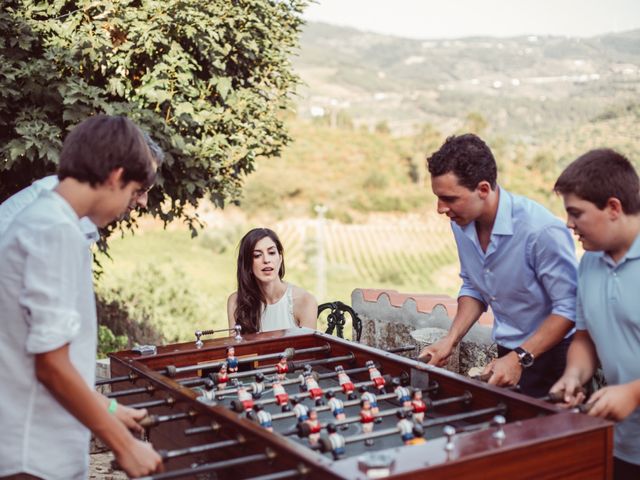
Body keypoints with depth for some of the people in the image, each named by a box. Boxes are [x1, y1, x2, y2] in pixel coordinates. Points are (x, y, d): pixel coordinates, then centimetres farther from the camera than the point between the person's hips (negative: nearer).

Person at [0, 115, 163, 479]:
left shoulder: (37, 220, 10)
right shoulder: (57, 231, -19)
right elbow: (52, 364, -21)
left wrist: (106, 409, 23)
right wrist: (124, 445, -13)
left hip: (40, 449, 9)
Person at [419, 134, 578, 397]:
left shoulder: (541, 229, -27)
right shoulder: (462, 223, -4)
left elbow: (569, 307, -21)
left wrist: (520, 358, -23)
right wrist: (450, 340, -1)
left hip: (552, 356, -6)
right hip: (510, 355, 6)